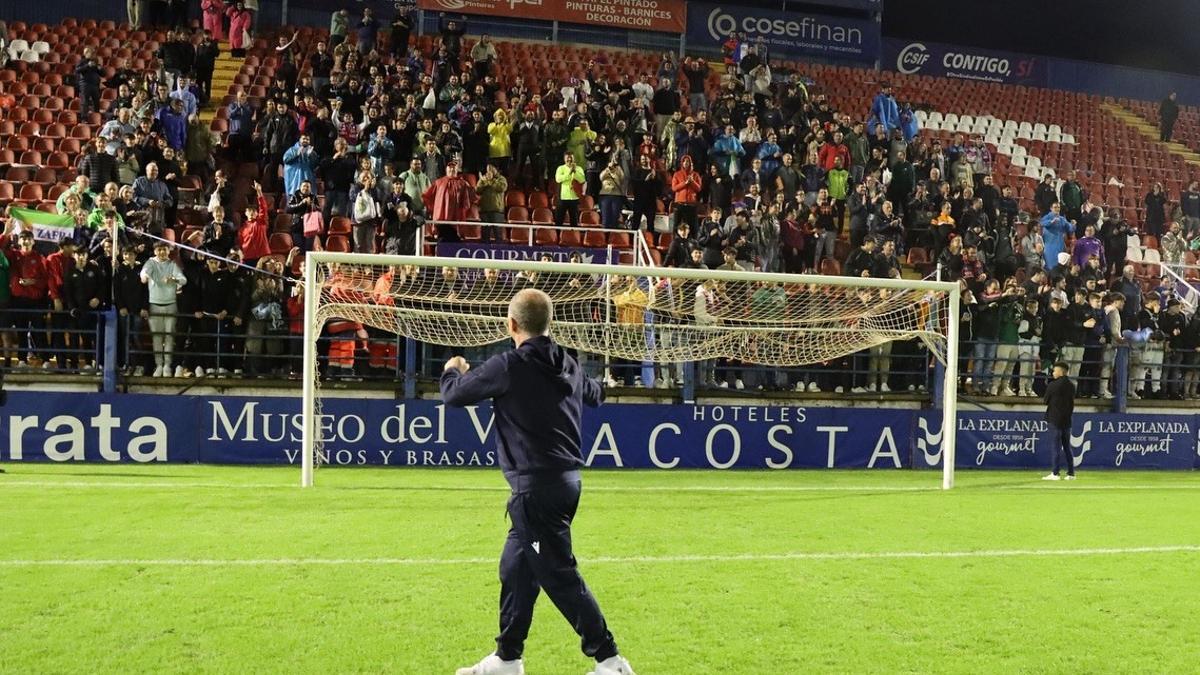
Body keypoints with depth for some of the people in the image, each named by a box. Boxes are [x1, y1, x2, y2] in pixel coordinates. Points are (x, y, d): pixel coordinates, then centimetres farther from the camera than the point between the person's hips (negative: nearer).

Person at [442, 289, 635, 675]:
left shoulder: (509, 366, -13)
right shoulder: (567, 365, 9)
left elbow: (454, 395, -3)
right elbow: (594, 395, 30)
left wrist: (452, 370, 18)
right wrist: (598, 385, 54)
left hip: (537, 486, -9)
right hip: (566, 479, 9)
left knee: (559, 575, -3)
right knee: (515, 570, 18)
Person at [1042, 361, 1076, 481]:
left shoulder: (1053, 385, -13)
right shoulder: (1071, 385, 7)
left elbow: (1045, 400, -5)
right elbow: (1072, 401, 12)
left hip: (1055, 419, -6)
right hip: (1067, 419, 6)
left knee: (1056, 446, -4)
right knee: (1067, 447, 12)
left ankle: (1055, 473, -5)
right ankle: (1071, 473, 14)